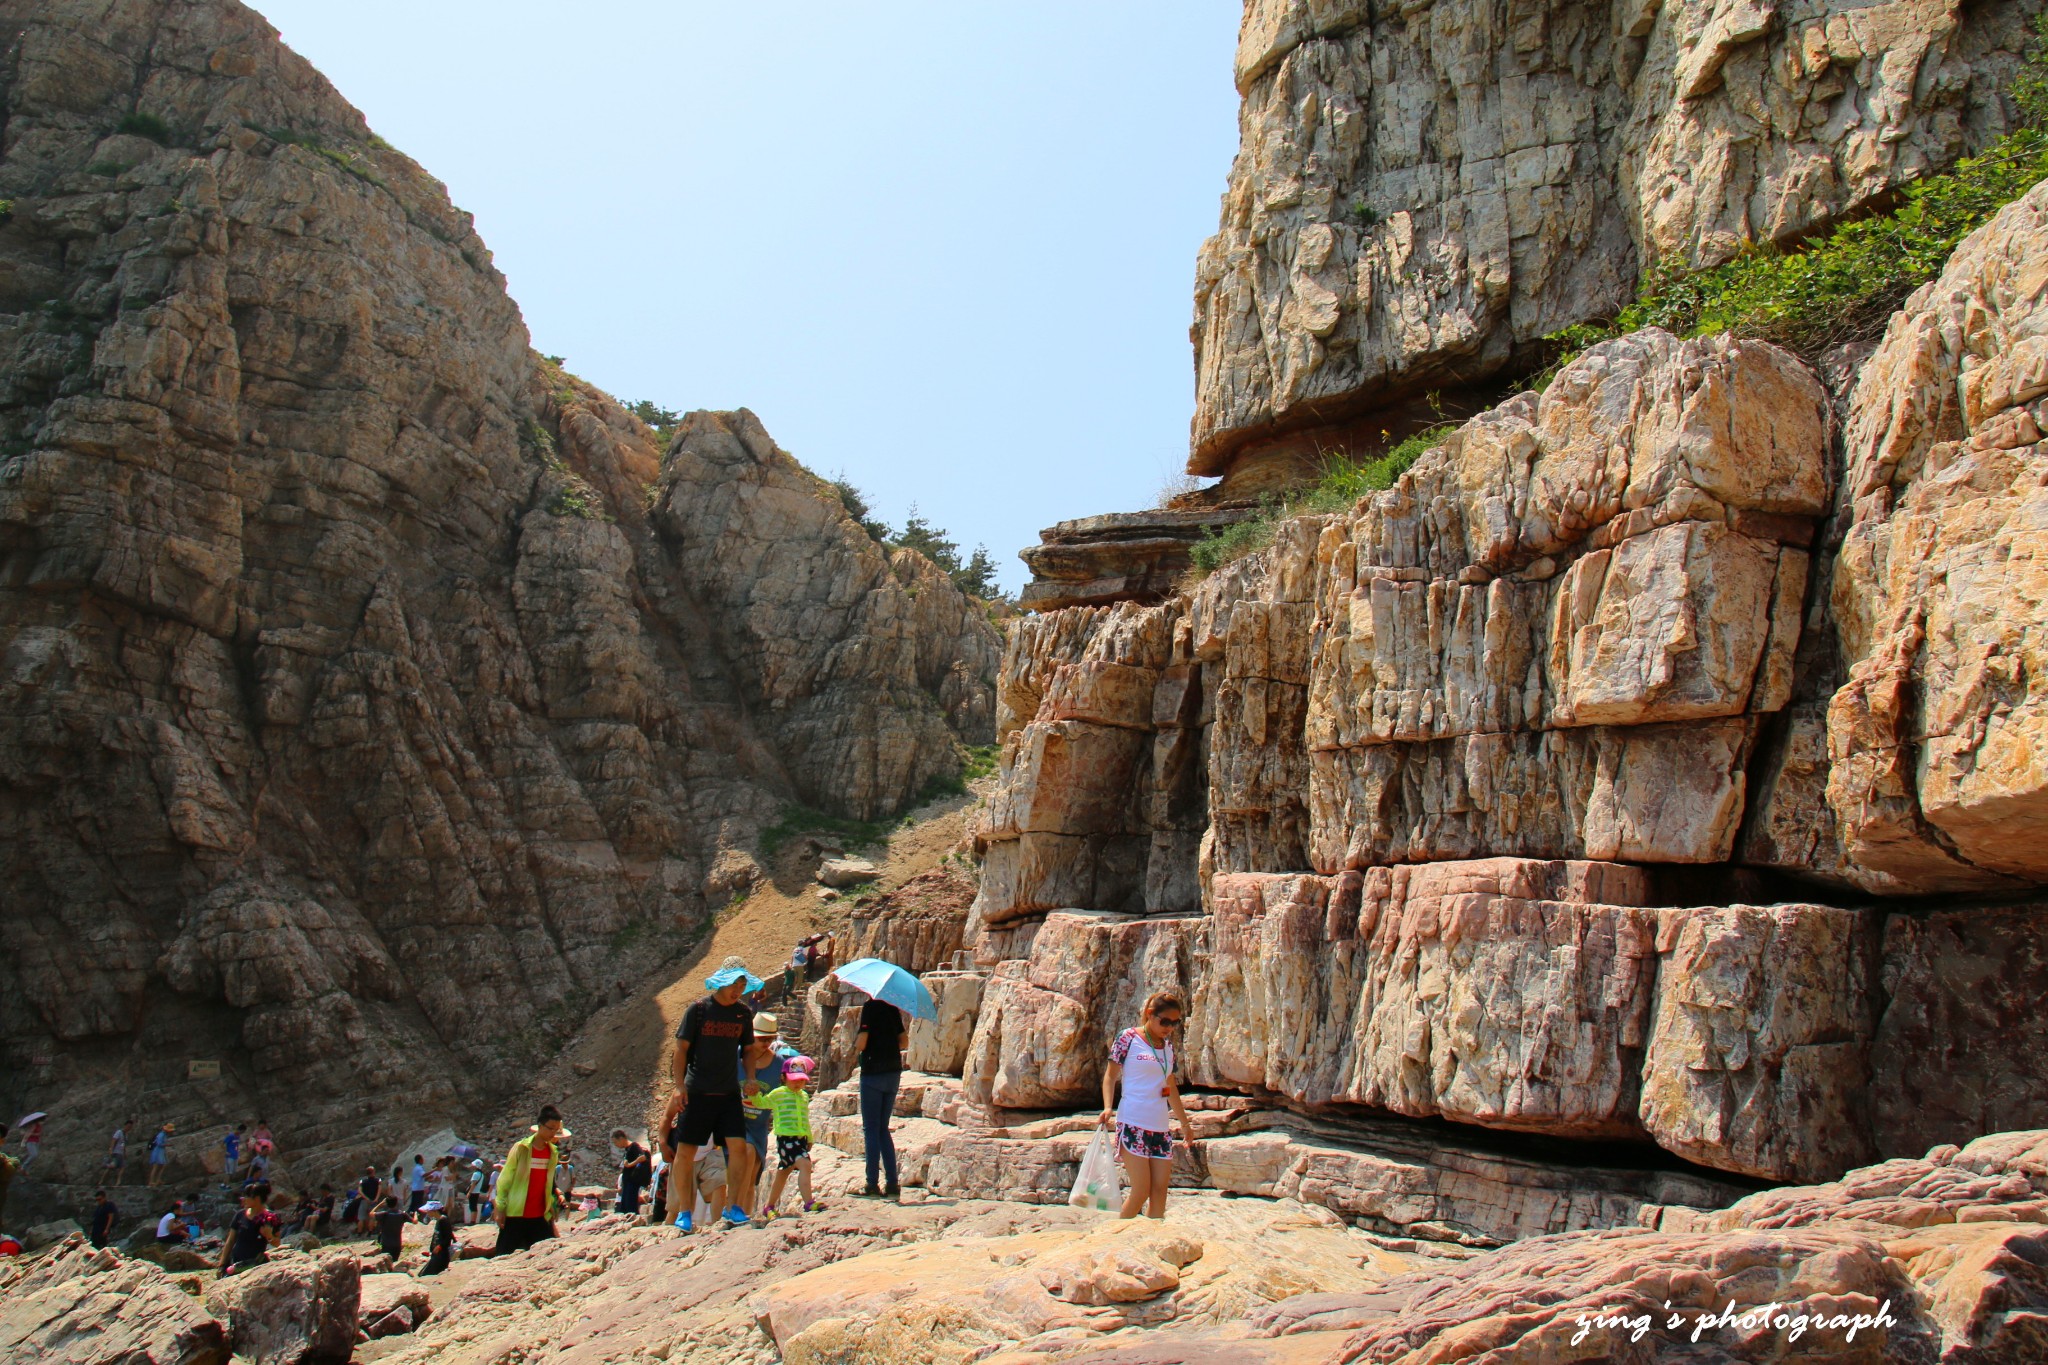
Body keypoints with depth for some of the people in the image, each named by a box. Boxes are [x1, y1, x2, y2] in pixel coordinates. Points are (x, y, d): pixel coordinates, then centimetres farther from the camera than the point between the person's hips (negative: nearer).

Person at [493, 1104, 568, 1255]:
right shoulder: (521, 1148, -8)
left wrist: (551, 1206, 10)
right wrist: (501, 1209, -6)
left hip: (540, 1217, 4)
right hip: (515, 1216, -4)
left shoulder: (552, 1151, 7)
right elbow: (504, 1180, -5)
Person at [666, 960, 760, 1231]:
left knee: (738, 1146, -9)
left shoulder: (744, 1013, 7)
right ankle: (684, 1211, 12)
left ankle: (734, 1207, 2)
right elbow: (681, 1048, -3)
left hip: (729, 1093, 3)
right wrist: (679, 1086, -11)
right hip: (697, 1092, -3)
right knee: (686, 1151, -1)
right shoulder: (698, 1010, -4)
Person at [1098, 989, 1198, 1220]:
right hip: (1132, 1124, -6)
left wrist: (1184, 1122, 29)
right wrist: (1108, 1107, -17)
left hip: (1160, 1127, 6)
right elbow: (1110, 1074, -2)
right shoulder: (1129, 1037, -2)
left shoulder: (1168, 1045, 16)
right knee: (1141, 1190, -10)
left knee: (1160, 1191, 0)